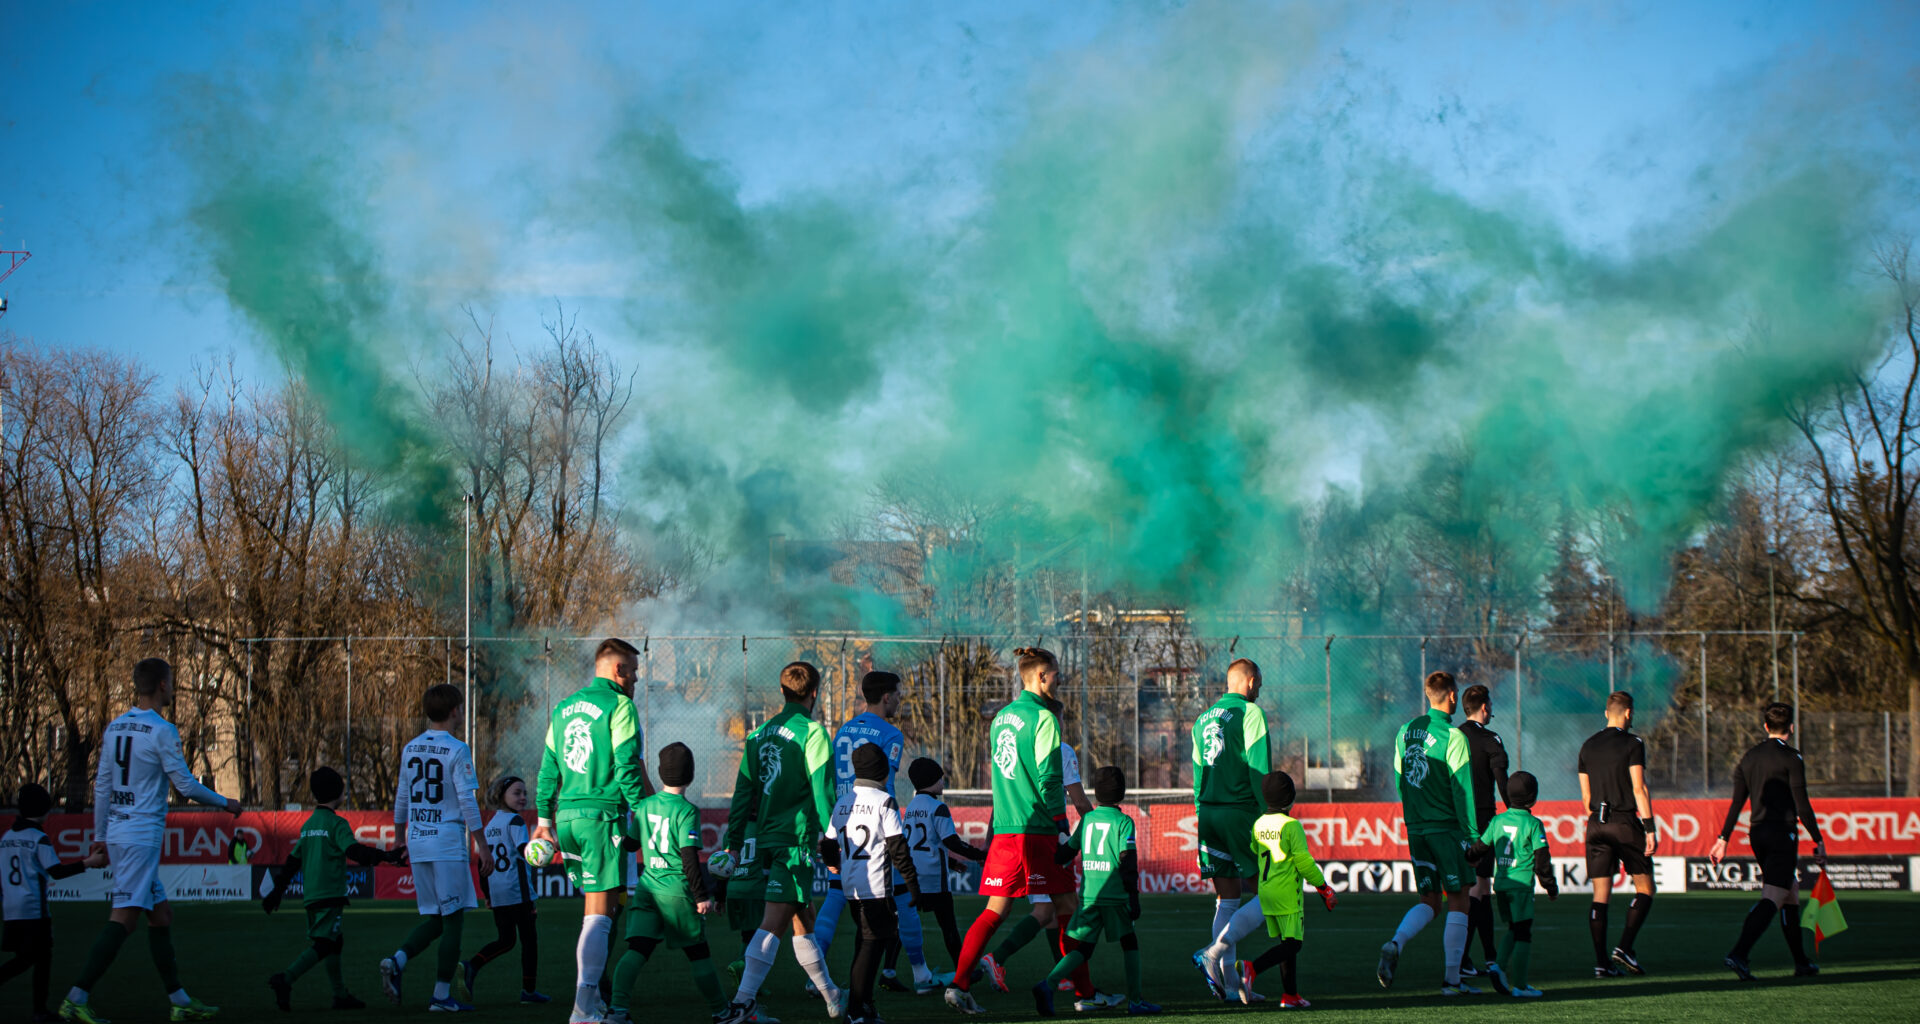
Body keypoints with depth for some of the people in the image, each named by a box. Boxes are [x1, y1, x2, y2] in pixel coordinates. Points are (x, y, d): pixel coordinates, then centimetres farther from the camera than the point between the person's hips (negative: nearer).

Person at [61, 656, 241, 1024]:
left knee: (161, 914, 13)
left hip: (118, 836, 9)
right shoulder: (162, 731, -12)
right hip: (142, 837, -9)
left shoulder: (115, 727, 11)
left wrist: (100, 835, 22)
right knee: (123, 918, -12)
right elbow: (187, 786, -9)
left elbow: (102, 785, 16)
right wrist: (226, 804, 6)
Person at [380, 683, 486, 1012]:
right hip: (448, 843, -6)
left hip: (418, 841, 6)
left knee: (434, 918, 14)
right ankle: (441, 995, -2)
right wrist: (482, 846, -6)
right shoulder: (457, 751, -9)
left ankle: (396, 960, -9)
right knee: (453, 918, 1)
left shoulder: (410, 749, 10)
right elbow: (468, 802, -11)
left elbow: (401, 799, 16)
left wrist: (402, 841, 26)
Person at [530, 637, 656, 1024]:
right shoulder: (619, 705, -6)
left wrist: (544, 819, 20)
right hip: (602, 816, -7)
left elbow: (548, 770, 17)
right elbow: (628, 768, -12)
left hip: (566, 816, 7)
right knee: (599, 913, -8)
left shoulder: (564, 708, 16)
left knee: (593, 906, 18)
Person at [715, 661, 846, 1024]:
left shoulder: (759, 735, 13)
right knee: (775, 921, -12)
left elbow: (743, 793, 13)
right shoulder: (812, 732, -6)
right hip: (796, 839, -7)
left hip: (766, 840, 7)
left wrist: (734, 844, 15)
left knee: (804, 920, 17)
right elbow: (822, 790, -11)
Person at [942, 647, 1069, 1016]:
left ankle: (960, 983, -4)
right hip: (1037, 829, -7)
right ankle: (997, 959, -13)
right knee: (1049, 909, 2)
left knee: (995, 910, 6)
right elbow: (1049, 779, -13)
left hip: (1003, 829, 7)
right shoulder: (1043, 717, -8)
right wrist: (1062, 828, -6)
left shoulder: (1002, 717, 15)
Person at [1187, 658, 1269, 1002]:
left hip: (1209, 814, 7)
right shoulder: (1250, 713, -6)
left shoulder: (1203, 720, 17)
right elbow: (1258, 768, -12)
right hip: (1241, 811, -7)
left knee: (1227, 895, 9)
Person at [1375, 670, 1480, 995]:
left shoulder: (1406, 731, 8)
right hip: (1447, 828, -6)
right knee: (1458, 901, 3)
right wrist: (1472, 834, -10)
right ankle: (1452, 980, 1)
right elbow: (1462, 787, -14)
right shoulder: (1453, 736, -12)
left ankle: (1395, 944, -15)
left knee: (1429, 901, 12)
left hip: (1416, 830, 6)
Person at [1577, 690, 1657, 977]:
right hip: (1625, 823, -5)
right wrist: (1650, 828, -11)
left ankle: (1601, 962, -1)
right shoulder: (1632, 744, -5)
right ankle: (1624, 948, -9)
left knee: (1601, 894, 4)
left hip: (1596, 824, 5)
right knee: (1645, 889, 5)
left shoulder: (1588, 746, 12)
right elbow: (1639, 788, -12)